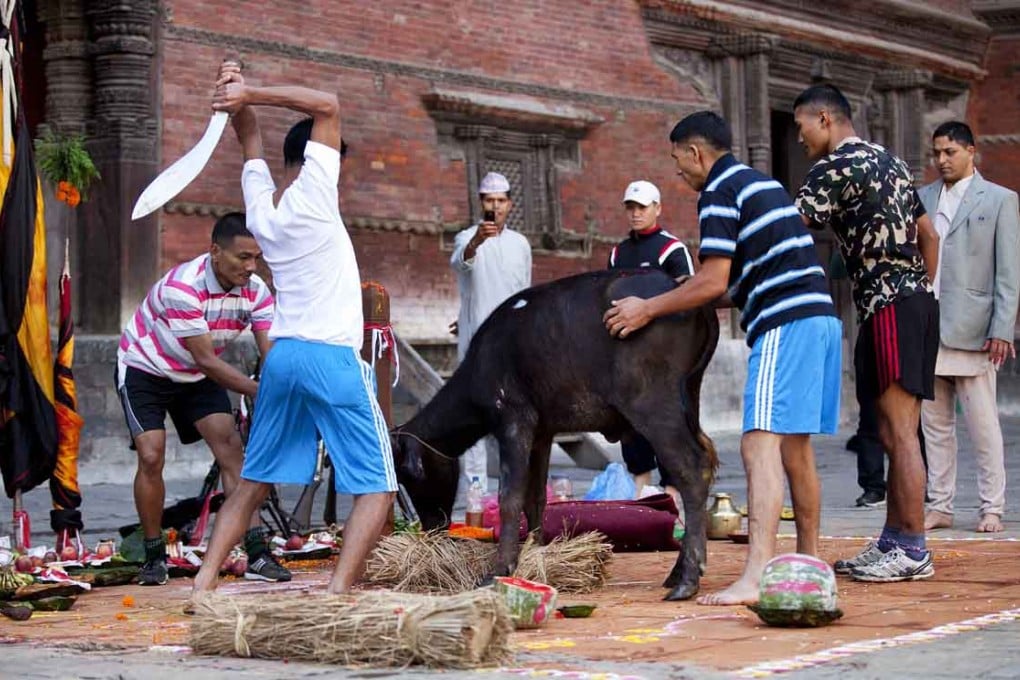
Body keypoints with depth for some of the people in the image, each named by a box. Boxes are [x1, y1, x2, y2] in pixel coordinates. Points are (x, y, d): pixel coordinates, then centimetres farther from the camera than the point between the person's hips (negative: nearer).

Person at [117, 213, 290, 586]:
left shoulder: (256, 290, -16)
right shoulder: (183, 286, -34)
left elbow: (272, 352, -22)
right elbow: (206, 360, -34)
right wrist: (262, 392, -39)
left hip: (196, 377, 5)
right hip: (144, 369, -5)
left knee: (230, 448, -10)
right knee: (151, 457, -16)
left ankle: (257, 553, -12)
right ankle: (154, 556, 2)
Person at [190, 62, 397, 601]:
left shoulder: (259, 204, 8)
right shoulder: (311, 193, -9)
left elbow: (251, 140, 25)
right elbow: (327, 105, -9)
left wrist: (239, 97, 9)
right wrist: (248, 94, -7)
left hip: (281, 355, 7)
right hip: (333, 358, -7)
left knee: (252, 484, 16)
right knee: (377, 489, -3)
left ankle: (204, 582, 8)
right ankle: (338, 593, -17)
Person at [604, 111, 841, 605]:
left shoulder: (719, 192, -5)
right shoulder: (762, 183, 24)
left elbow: (713, 282, -11)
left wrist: (648, 309, -2)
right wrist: (680, 296, 28)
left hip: (784, 324, -10)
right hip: (821, 316, 10)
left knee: (761, 446, -16)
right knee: (795, 448, 17)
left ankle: (756, 576, -26)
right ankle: (808, 561, 26)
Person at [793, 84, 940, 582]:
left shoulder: (835, 168, -8)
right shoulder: (891, 162, 20)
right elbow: (929, 236, 23)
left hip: (888, 304, -9)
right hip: (916, 298, 9)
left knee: (900, 432, -9)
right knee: (894, 433, 11)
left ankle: (912, 550, -8)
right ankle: (893, 543, 14)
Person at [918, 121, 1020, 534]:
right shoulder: (922, 198, 13)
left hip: (970, 329, -4)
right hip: (925, 329, 4)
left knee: (983, 424, -2)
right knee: (935, 424, 8)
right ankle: (940, 507, 13)